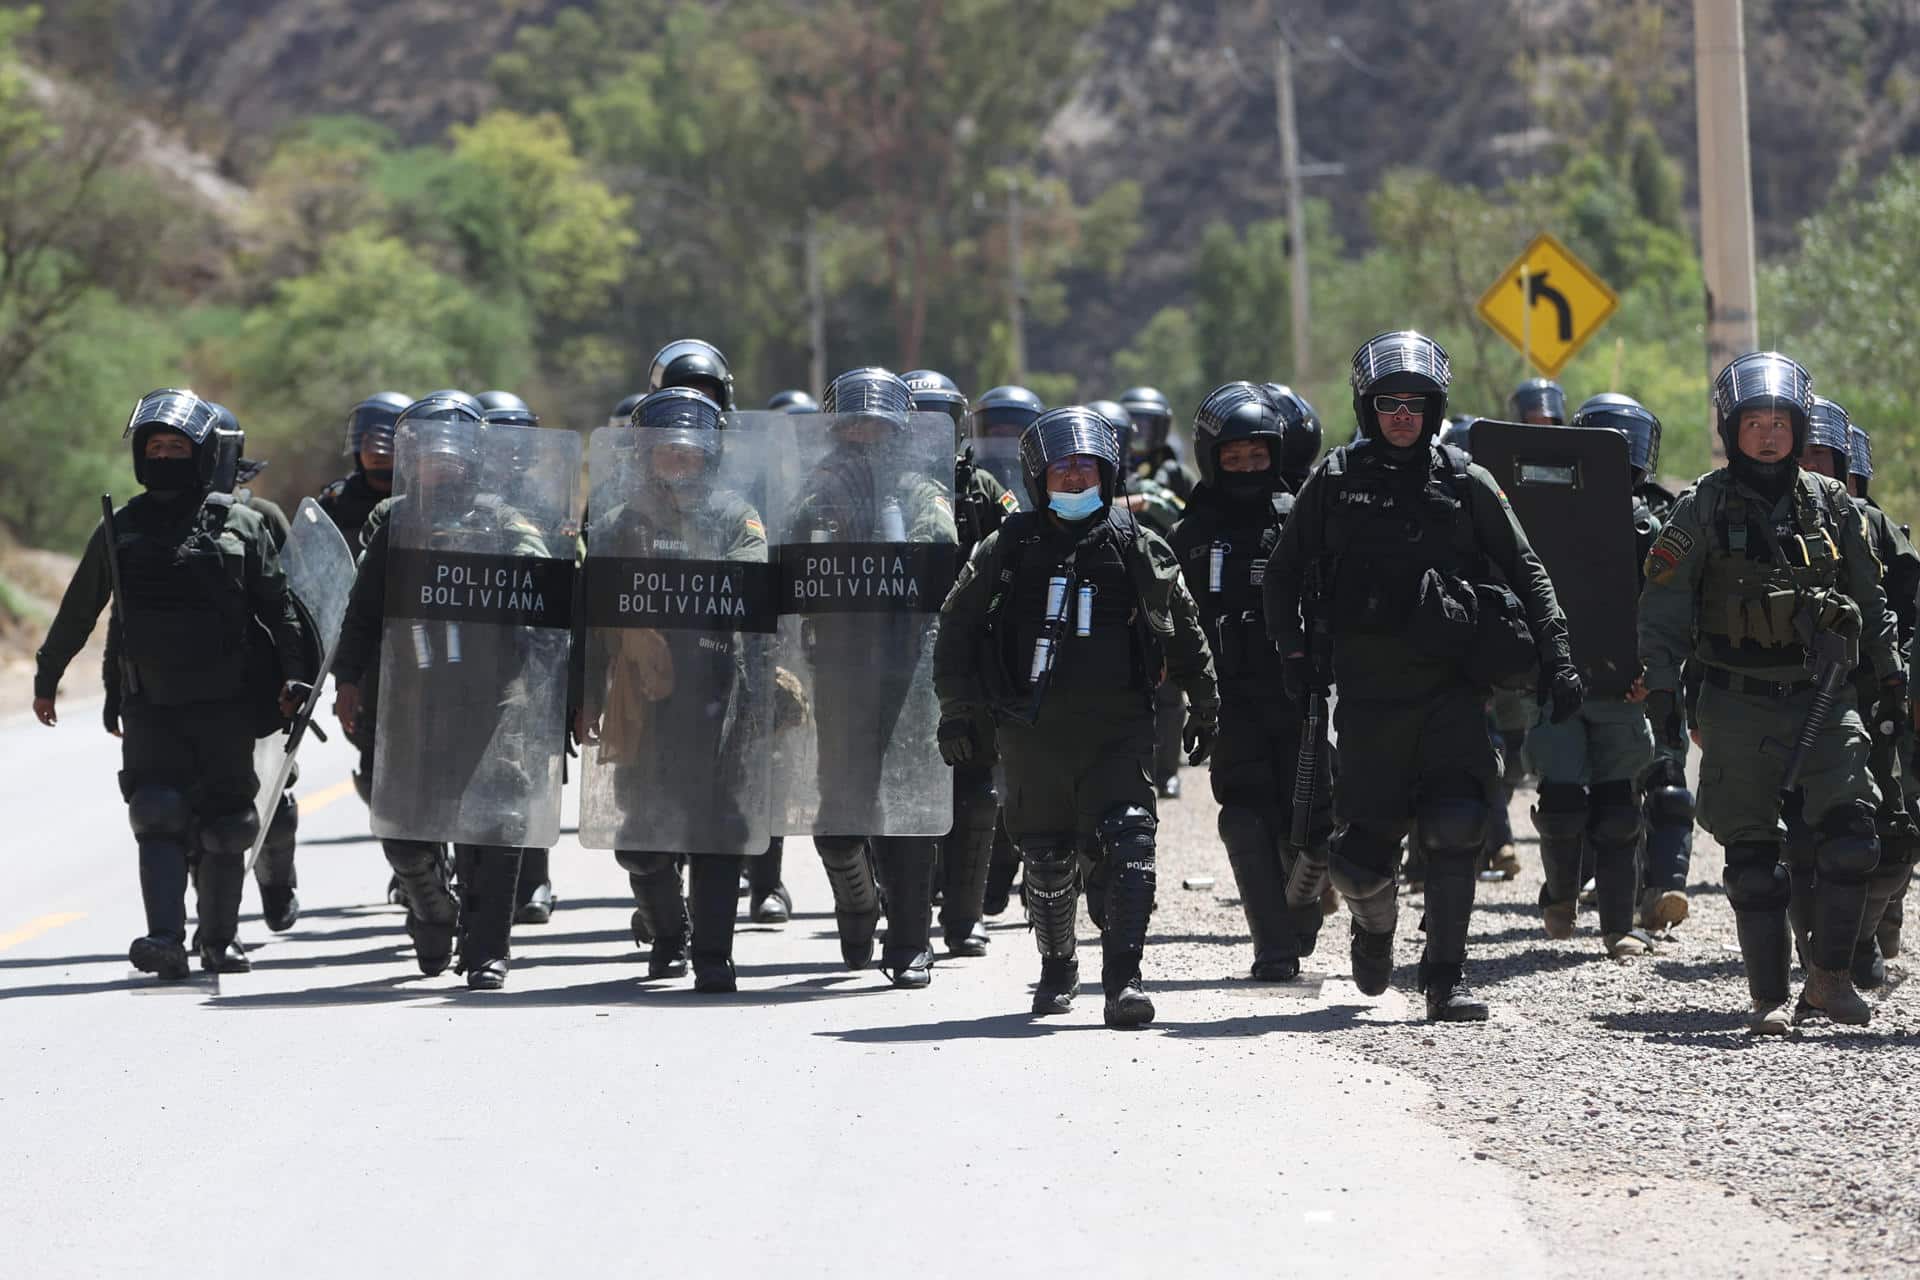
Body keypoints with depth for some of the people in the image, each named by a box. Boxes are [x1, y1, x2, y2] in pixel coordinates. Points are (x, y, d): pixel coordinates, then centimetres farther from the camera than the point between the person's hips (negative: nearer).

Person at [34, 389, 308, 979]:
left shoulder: (242, 526, 4)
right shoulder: (119, 531, 9)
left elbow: (278, 608, 4)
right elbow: (77, 613, 19)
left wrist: (294, 676, -8)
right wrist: (46, 678, 25)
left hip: (226, 705, -1)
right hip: (151, 707, 1)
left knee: (224, 828, 4)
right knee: (158, 818, -14)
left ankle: (220, 940, 17)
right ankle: (165, 941, -21)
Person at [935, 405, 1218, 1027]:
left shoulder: (1139, 550, 5)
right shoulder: (1009, 549, 4)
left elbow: (1185, 632, 18)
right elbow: (957, 626, 11)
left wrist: (1204, 707, 23)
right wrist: (957, 711, 7)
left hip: (1118, 730, -1)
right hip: (1033, 734, 1)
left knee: (1126, 847, -16)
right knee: (1046, 860, 10)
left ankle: (1123, 977, -19)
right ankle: (1057, 968, 32)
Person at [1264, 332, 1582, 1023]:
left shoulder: (1465, 483, 5)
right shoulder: (1335, 481, 6)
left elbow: (1525, 572, 9)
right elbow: (1284, 574, 16)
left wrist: (1555, 656, 1)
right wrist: (1294, 652, 5)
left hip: (1451, 687, 0)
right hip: (1368, 688, 0)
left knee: (1455, 828, -18)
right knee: (1362, 856, 1)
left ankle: (1446, 978, -9)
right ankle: (1374, 924, 36)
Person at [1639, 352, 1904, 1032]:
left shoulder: (1832, 505, 9)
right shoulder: (1704, 508, 0)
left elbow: (1869, 599, 19)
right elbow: (1663, 601, 0)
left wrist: (1889, 674, 21)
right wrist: (1660, 685, -8)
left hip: (1822, 699, 2)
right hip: (1738, 706, -2)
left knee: (1850, 837, -11)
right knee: (1753, 855, 0)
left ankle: (1830, 978, 2)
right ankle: (1769, 997, 6)